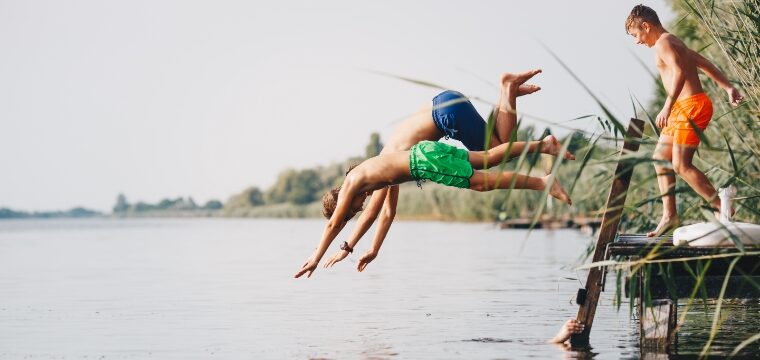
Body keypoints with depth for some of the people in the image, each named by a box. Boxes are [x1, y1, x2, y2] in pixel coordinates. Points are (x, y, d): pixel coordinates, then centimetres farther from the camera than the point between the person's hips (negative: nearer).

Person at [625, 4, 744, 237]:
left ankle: (722, 208, -7)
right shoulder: (675, 43, 21)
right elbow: (707, 65, 21)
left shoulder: (663, 43, -10)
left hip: (692, 105, -11)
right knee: (660, 159, 12)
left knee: (681, 165, -13)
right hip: (683, 108, 11)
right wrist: (728, 88, 19)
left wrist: (667, 107, -29)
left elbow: (679, 72, -25)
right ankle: (669, 215, 12)